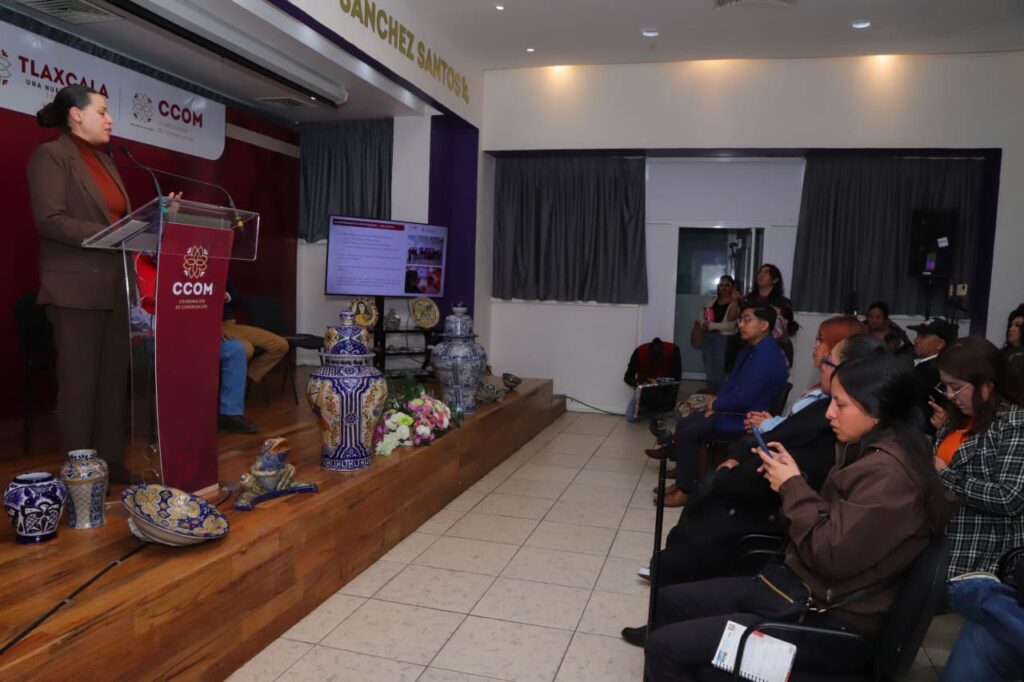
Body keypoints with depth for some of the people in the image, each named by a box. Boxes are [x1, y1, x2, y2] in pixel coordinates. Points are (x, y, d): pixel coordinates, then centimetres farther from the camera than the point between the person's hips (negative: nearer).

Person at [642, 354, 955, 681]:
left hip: (830, 623, -10)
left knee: (665, 647, -17)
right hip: (800, 588, 10)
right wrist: (790, 483, -1)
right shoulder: (871, 452, 10)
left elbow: (831, 555, -24)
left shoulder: (888, 473, -22)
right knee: (670, 601, 12)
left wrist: (793, 486, -13)